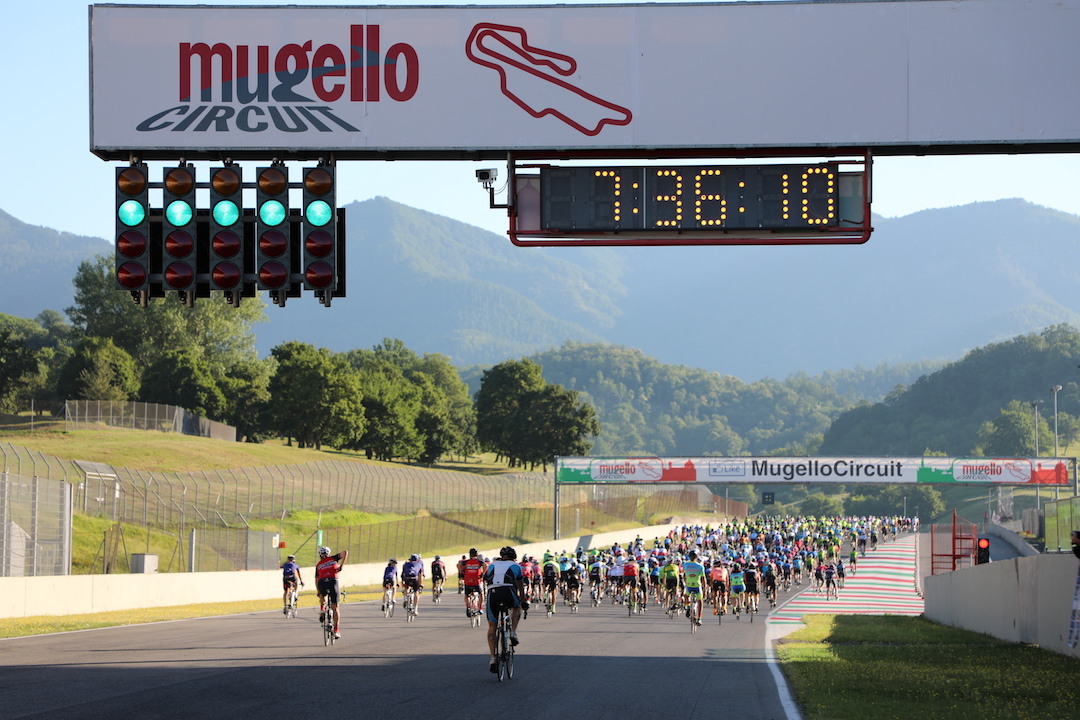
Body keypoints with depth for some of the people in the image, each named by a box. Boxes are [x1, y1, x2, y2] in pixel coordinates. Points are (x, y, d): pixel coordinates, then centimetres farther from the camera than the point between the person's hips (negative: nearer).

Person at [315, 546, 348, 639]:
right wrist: (341, 565, 4)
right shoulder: (333, 559, 20)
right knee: (335, 608, 9)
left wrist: (319, 591, 39)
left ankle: (322, 609, 10)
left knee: (323, 596, 39)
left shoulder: (318, 565, 26)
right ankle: (336, 630, 3)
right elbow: (345, 552, 7)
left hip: (322, 583, 2)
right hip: (333, 582, -2)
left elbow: (316, 580, 28)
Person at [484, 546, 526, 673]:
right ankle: (513, 632, 13)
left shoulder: (492, 565, 30)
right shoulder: (515, 566, 25)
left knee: (492, 627, 13)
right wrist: (523, 601, 48)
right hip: (508, 593, -1)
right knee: (517, 607, 35)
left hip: (492, 594, 1)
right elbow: (521, 586, 32)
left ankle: (493, 658, 4)